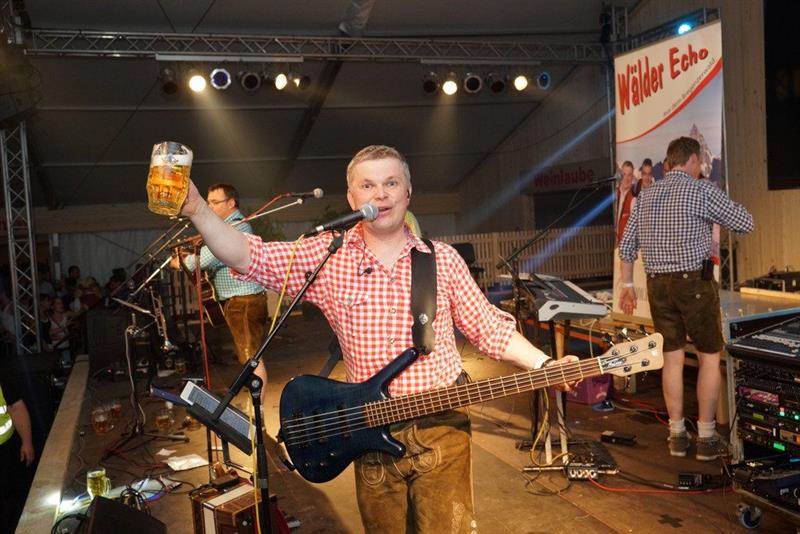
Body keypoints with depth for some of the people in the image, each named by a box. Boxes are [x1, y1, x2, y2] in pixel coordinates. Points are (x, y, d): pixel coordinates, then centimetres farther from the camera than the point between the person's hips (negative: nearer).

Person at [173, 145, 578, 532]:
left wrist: (546, 367, -7)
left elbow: (489, 328, 5)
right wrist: (196, 209, -26)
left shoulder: (442, 259, 0)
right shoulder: (328, 257, -3)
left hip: (441, 430, 0)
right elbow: (247, 257, -12)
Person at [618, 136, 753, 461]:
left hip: (657, 284, 5)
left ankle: (677, 435, 17)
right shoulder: (702, 190, -7)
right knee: (709, 357, 7)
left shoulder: (646, 196, 9)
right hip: (694, 282, -5)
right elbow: (745, 223, -3)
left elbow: (626, 245, 10)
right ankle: (707, 438, 11)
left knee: (672, 358, 11)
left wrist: (628, 284, 17)